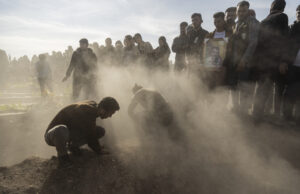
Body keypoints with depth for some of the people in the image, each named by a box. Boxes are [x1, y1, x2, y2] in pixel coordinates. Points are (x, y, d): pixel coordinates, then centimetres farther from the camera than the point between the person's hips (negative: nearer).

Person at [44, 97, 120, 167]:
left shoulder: (93, 105, -7)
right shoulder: (85, 115, -34)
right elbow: (91, 138, -21)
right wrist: (100, 152, -5)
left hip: (70, 134, 7)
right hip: (51, 135, -7)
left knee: (101, 131, -7)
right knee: (61, 130, -45)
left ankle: (73, 145, 10)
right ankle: (62, 154, -13)